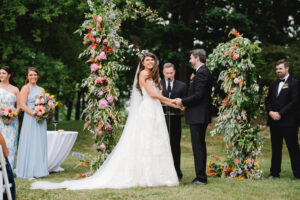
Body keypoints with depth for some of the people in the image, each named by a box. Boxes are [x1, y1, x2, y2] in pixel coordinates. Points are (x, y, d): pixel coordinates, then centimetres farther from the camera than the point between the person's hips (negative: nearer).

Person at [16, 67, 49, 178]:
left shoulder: (41, 89, 17)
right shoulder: (26, 88, -1)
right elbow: (22, 105, -10)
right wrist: (34, 114, -19)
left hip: (41, 120, 6)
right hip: (30, 119, -6)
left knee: (40, 144, 5)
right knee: (29, 144, -6)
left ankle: (39, 171, 10)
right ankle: (28, 172, -2)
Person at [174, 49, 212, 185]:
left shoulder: (201, 73, -15)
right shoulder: (203, 72, 17)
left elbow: (198, 95, -21)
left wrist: (183, 102, -12)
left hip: (198, 116, -11)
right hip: (201, 116, 11)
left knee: (198, 147, -7)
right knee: (200, 146, 14)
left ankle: (201, 178, -5)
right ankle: (201, 177, 20)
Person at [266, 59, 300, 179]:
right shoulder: (273, 84, 17)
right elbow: (268, 100, 15)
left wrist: (280, 114, -16)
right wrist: (270, 112, -5)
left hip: (288, 122, -6)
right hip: (274, 122, 6)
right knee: (276, 148, 11)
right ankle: (274, 172, 17)